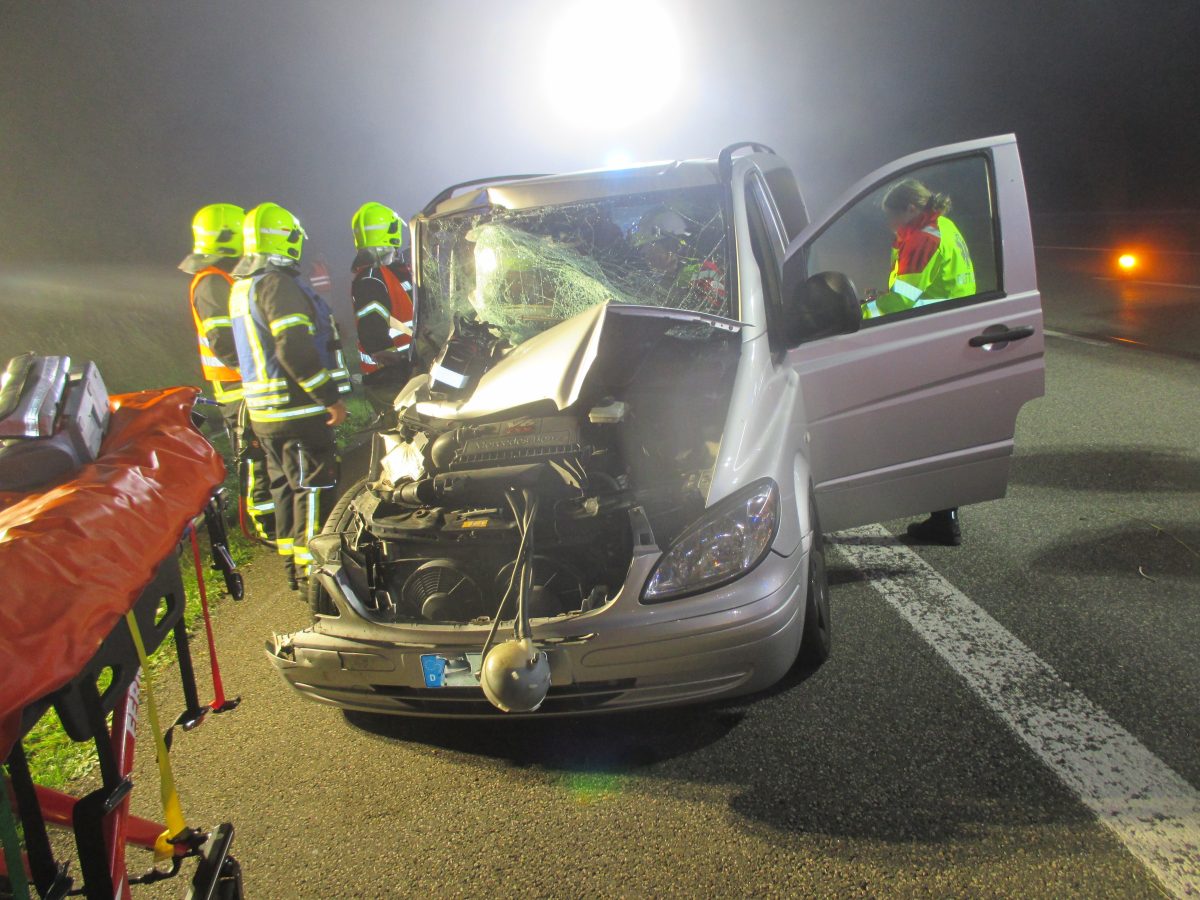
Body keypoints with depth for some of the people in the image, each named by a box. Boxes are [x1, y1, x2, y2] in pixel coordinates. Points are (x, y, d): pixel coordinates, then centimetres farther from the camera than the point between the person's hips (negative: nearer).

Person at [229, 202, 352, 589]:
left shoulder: (242, 285, 16)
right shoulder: (278, 283, -16)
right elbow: (295, 350, -24)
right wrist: (330, 397, -19)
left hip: (265, 411, 10)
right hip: (297, 411, -10)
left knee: (286, 486, 17)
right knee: (313, 489, -4)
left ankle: (293, 563, 26)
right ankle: (311, 571, -1)